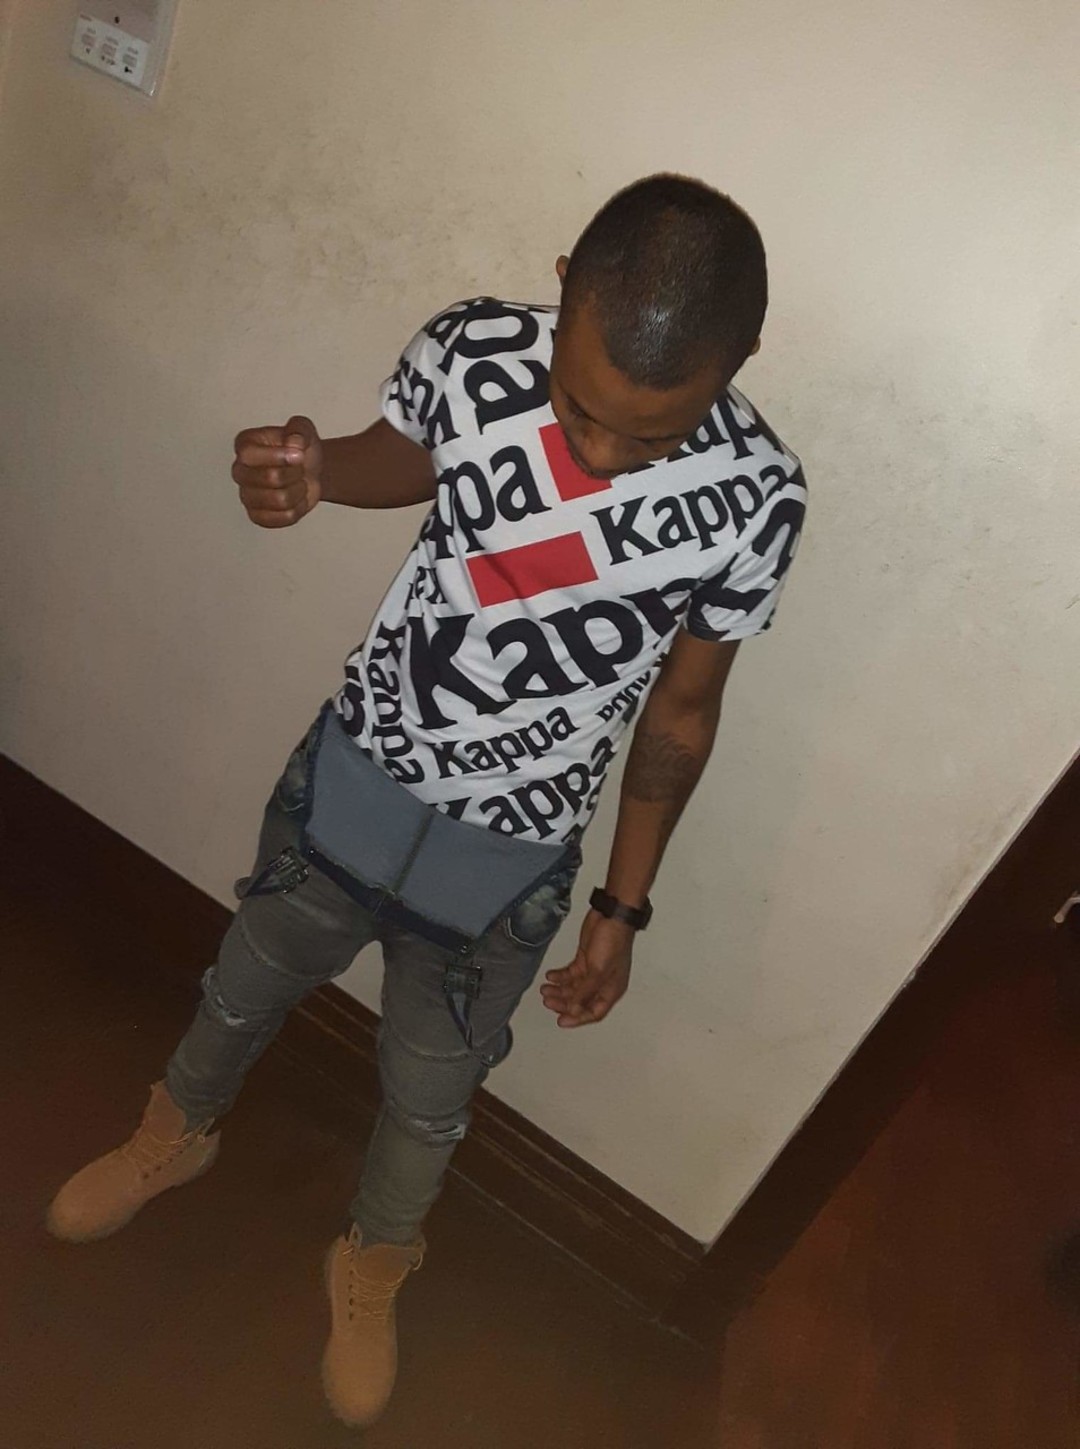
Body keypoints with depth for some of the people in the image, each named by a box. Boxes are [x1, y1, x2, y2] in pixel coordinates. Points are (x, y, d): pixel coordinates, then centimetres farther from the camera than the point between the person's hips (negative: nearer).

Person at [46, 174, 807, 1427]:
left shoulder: (753, 500, -23)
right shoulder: (470, 348, -20)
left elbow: (679, 714, -9)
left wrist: (623, 907, 0)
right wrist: (318, 470, -19)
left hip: (506, 861, -1)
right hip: (349, 780, 2)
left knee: (428, 1097, 21)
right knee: (247, 987, 28)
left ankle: (371, 1267, 56)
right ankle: (174, 1136, 63)